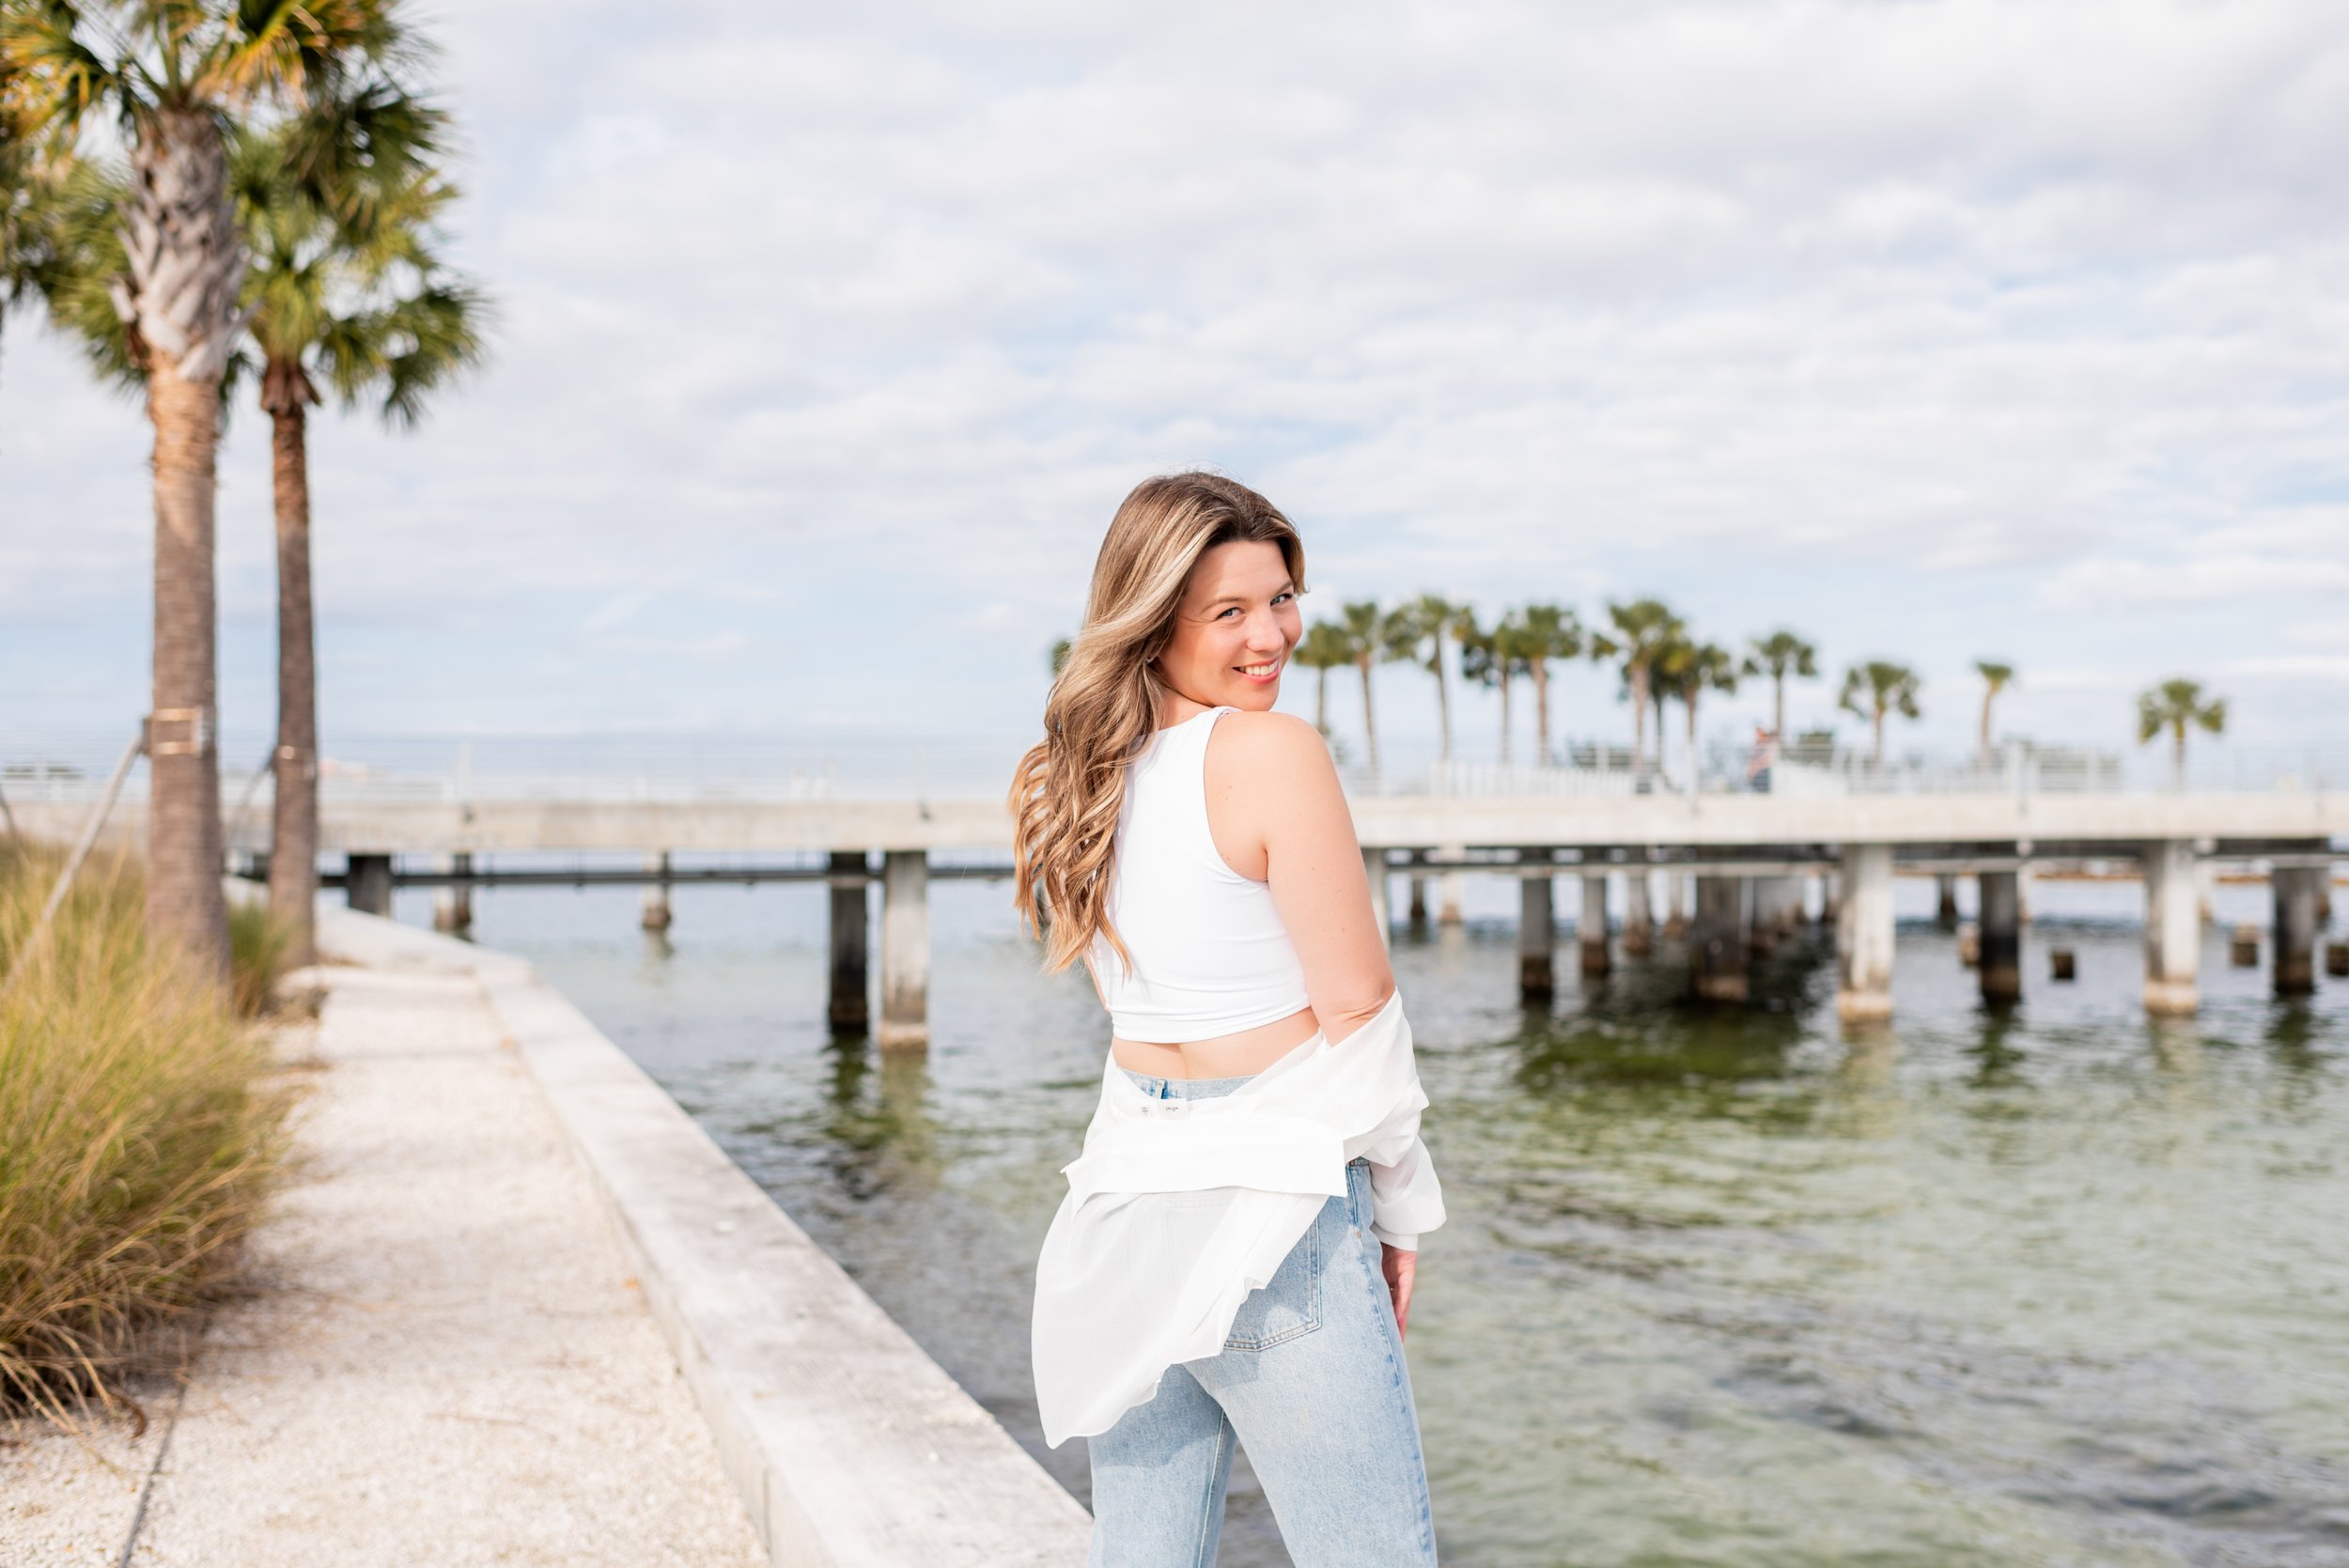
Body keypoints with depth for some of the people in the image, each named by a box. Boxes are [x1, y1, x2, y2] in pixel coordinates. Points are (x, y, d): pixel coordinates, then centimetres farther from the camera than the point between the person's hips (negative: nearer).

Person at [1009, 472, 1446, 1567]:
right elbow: (1355, 1005, -12)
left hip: (1128, 1190, 8)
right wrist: (1403, 1205, 1)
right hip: (1271, 1207, -7)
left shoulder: (1073, 776, 8)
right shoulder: (1273, 751, -14)